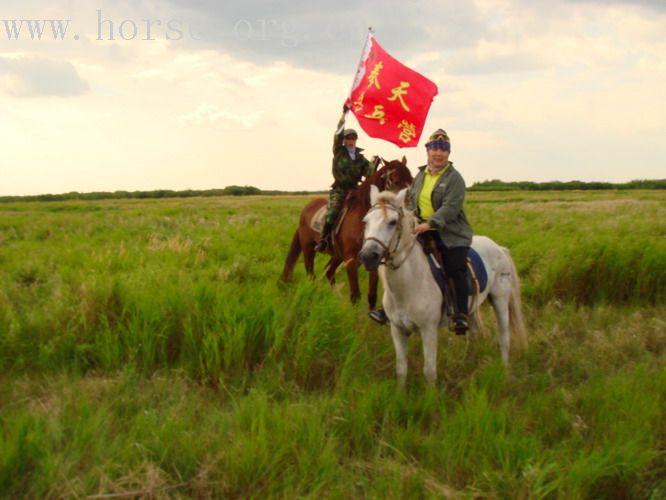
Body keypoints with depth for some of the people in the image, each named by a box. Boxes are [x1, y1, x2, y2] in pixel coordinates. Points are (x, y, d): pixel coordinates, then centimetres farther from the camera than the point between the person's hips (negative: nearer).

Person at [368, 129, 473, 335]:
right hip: (421, 231, 6)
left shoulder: (454, 178, -6)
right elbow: (411, 201, 22)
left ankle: (461, 316, -20)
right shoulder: (420, 175, 14)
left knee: (456, 269, -21)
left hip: (450, 234, -6)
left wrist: (429, 224, -29)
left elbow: (450, 208, -18)